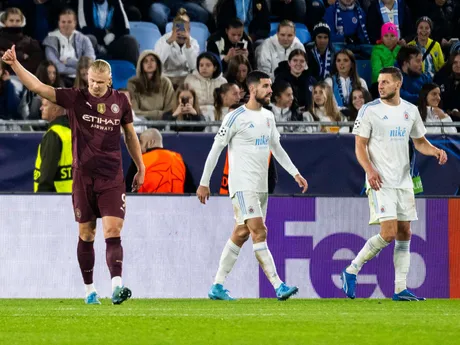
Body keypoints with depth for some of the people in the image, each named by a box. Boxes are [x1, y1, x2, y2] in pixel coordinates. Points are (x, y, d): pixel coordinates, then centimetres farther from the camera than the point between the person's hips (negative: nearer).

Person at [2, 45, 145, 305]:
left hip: (112, 179, 0)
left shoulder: (120, 101, 3)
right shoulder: (75, 98, -2)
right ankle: (90, 289, 19)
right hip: (83, 177, 0)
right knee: (86, 235, 8)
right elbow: (38, 87, -9)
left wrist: (141, 169, 19)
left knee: (113, 232, -13)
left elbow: (131, 135, 16)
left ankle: (117, 286, -24)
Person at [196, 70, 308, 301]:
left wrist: (295, 173, 14)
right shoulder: (236, 117, -10)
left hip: (261, 186, 8)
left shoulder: (268, 117, 13)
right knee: (259, 232, -14)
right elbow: (216, 149, -7)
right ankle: (278, 286, -19)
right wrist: (204, 183, -6)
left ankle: (217, 287, 15)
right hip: (242, 185, -8)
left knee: (241, 234, 9)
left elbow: (276, 148, 23)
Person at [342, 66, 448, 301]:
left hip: (403, 182, 6)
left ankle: (400, 289, 8)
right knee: (388, 233, -15)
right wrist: (369, 170, -23)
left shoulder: (410, 111, 9)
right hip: (380, 182, -6)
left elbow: (419, 142, 19)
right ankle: (351, 271, 0)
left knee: (404, 234, 4)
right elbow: (360, 146, -6)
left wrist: (435, 150, -2)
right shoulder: (369, 110, -5)